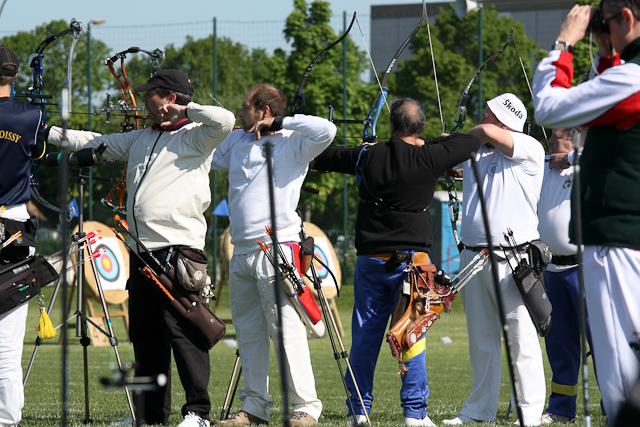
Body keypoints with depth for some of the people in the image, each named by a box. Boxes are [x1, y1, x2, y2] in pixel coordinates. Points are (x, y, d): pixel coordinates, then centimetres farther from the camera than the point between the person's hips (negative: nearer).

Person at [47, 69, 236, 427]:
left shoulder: (195, 137, -2)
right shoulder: (140, 139, 22)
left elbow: (225, 121, -21)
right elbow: (94, 142, 28)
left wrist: (185, 109, -9)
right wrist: (45, 132, 25)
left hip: (179, 247, -8)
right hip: (143, 249, 8)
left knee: (183, 330, -14)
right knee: (145, 334, 9)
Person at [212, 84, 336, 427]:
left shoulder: (292, 144, -3)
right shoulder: (236, 142, 17)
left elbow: (326, 131, -20)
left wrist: (281, 122, -12)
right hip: (241, 253, 7)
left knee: (286, 328, -12)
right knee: (248, 332, 9)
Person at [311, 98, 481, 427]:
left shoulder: (368, 157, 0)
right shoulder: (429, 158, -7)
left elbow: (323, 157, 14)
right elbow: (472, 142, 8)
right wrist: (433, 141, 22)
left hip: (370, 260, 2)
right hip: (411, 260, -2)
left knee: (365, 336, 10)